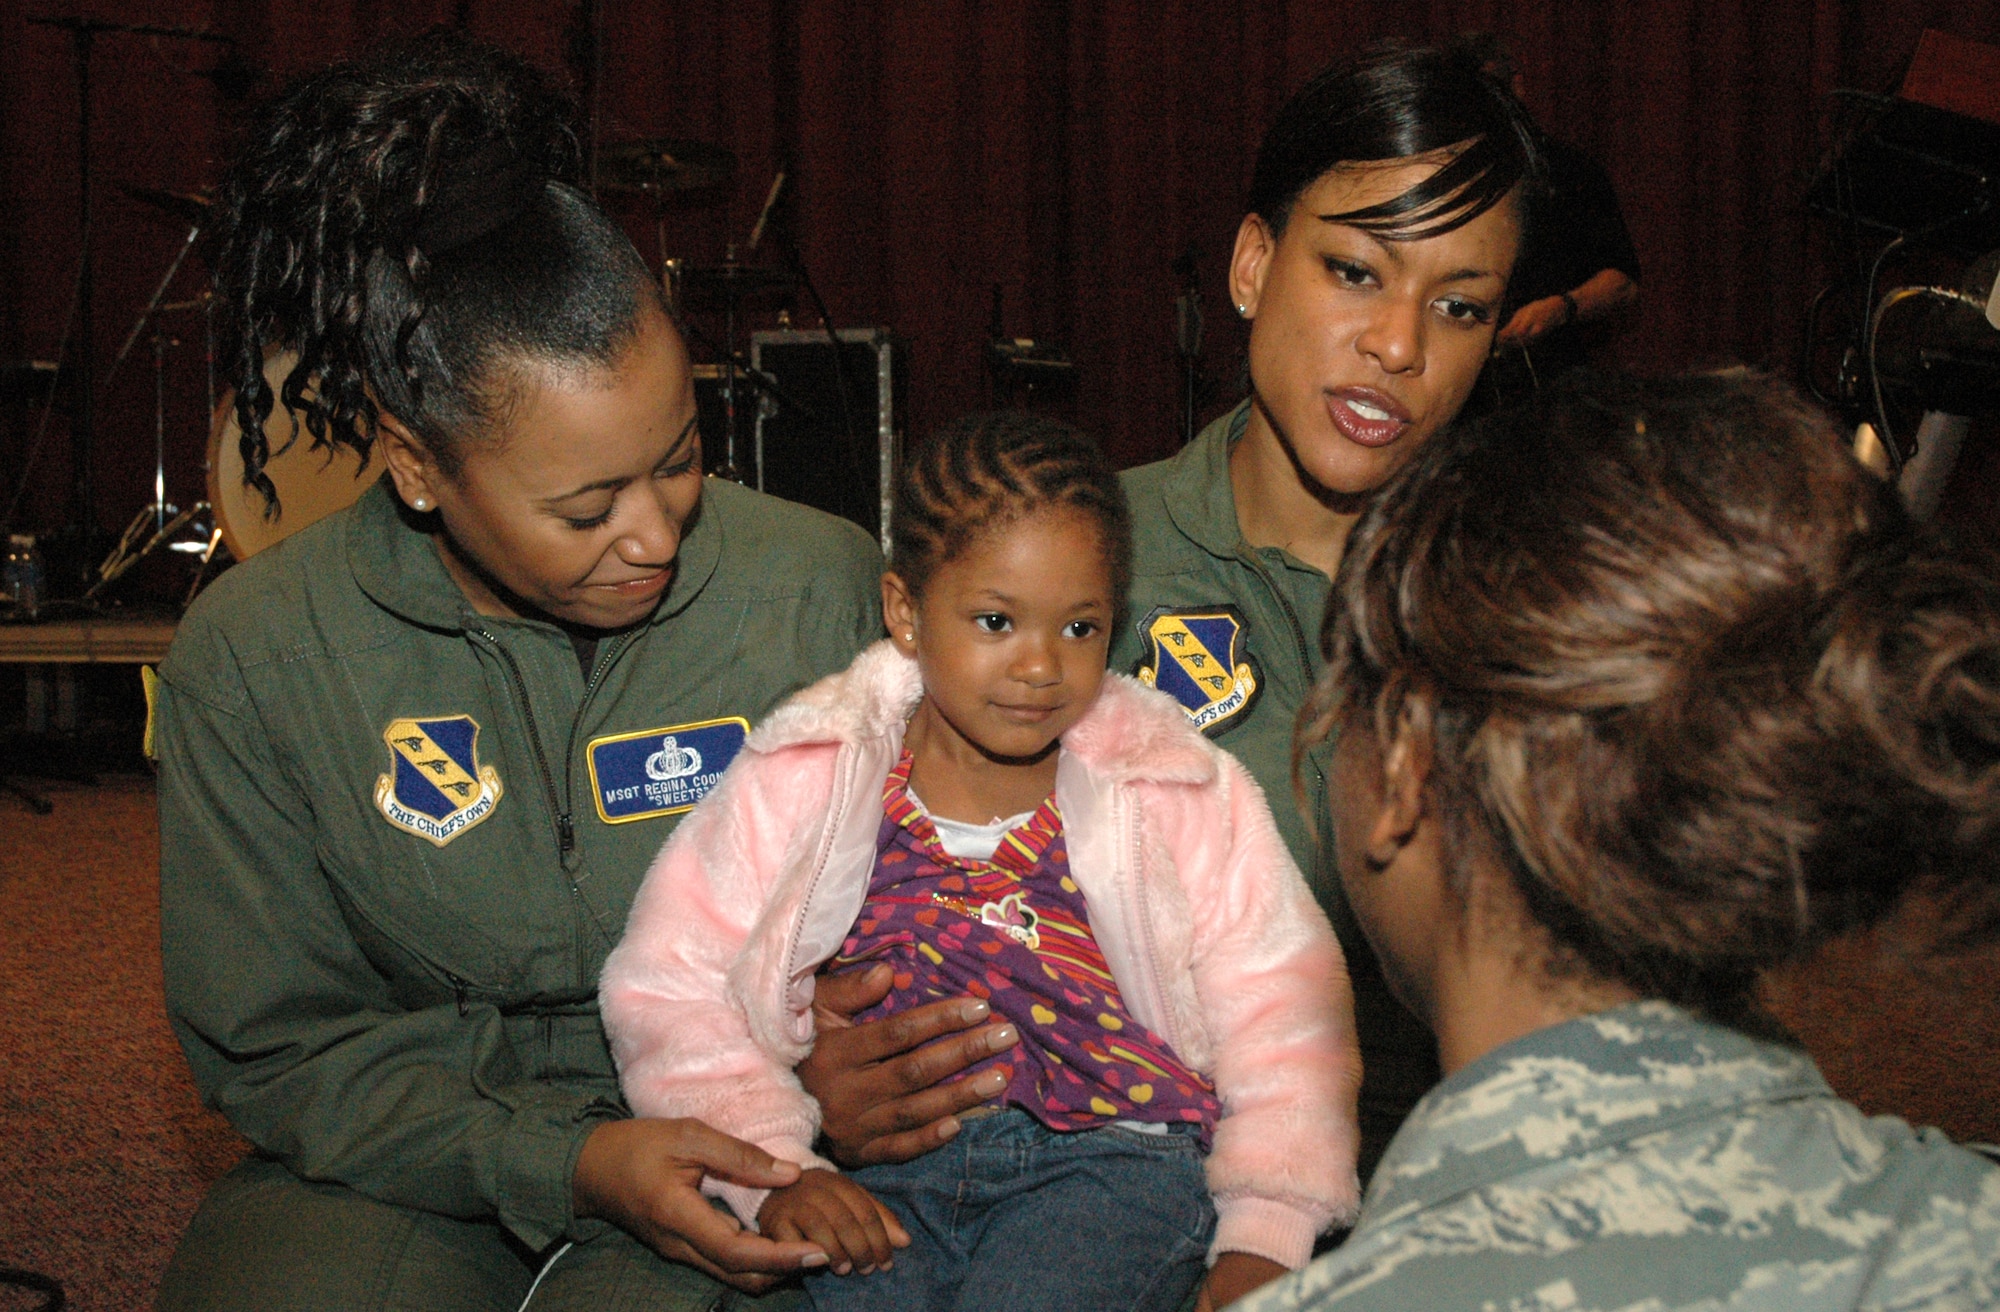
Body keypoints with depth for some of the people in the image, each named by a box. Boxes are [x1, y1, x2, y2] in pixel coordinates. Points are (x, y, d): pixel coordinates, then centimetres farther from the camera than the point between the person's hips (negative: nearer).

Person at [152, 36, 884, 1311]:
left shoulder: (821, 587, -6)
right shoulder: (250, 655, -7)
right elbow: (274, 1045, -3)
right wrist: (568, 1166, -18)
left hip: (734, 1156, 0)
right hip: (407, 1153, 1)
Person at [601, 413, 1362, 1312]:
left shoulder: (1182, 795, 5)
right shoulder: (804, 783, 5)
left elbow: (1282, 1009, 5)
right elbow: (671, 986, 5)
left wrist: (1263, 1239, -6)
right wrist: (771, 1173, -7)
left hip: (1112, 1154, -1)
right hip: (878, 1173, 1)